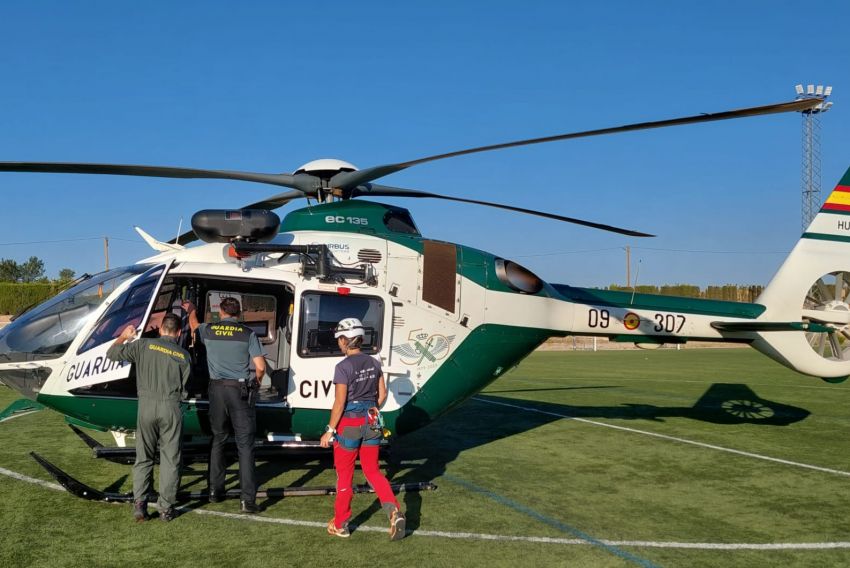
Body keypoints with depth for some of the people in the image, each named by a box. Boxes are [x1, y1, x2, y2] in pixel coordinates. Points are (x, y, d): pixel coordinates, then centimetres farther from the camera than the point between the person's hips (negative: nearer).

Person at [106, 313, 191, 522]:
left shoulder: (144, 345, 3)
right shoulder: (183, 354, 6)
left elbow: (112, 353, 10)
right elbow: (184, 389, 6)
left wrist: (124, 336, 27)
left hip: (146, 405, 1)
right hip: (171, 407, 0)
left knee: (143, 458, 12)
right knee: (170, 459, 7)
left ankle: (139, 504, 5)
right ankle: (166, 508, 8)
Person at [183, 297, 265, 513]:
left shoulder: (209, 330, 4)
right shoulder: (248, 334, -5)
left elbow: (194, 324, 29)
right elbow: (260, 367, -9)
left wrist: (191, 310, 51)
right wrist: (256, 382, 13)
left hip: (217, 390, 3)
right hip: (240, 390, -3)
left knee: (218, 440, 19)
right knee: (245, 444, -2)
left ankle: (215, 490, 25)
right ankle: (248, 499, -6)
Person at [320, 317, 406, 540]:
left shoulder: (343, 367, -16)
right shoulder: (373, 363, 3)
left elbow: (339, 403, -15)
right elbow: (382, 394, 8)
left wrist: (330, 430, -8)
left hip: (349, 424, -5)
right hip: (371, 423, 5)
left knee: (344, 476, 10)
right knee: (373, 471, 15)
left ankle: (340, 524, 22)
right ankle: (394, 510, -5)